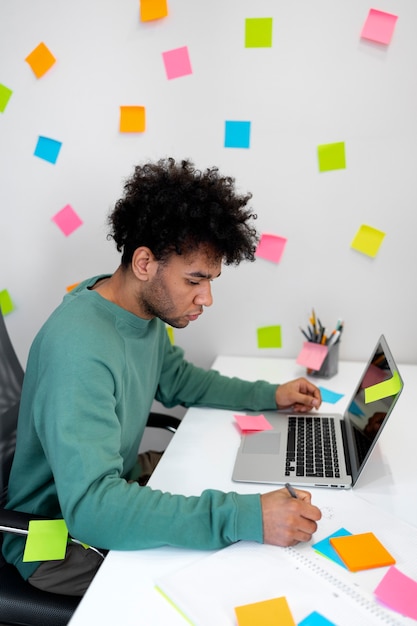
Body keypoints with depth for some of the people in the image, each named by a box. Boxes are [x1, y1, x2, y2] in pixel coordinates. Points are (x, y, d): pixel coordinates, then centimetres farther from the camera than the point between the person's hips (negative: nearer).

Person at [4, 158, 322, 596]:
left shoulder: (147, 312, -5)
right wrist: (244, 517, -43)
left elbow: (177, 380, 14)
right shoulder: (79, 348, -33)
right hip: (58, 542, -7)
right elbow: (89, 507, -39)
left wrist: (268, 395, 4)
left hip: (118, 495, 8)